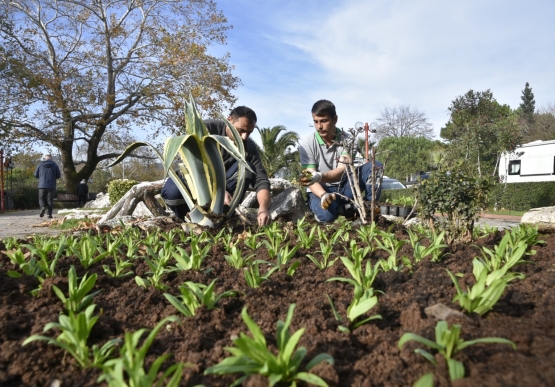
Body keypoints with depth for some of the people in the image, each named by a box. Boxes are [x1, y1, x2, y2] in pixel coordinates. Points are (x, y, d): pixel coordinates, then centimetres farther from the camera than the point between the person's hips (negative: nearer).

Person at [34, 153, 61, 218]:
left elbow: (36, 175, 8)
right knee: (50, 200, 4)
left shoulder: (40, 164, 3)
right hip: (51, 186, 0)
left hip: (42, 185, 0)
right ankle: (49, 214, -1)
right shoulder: (54, 165, 2)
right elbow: (58, 176, 3)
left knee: (41, 198, 10)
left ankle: (43, 207, -19)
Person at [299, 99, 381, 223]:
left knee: (375, 166, -19)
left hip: (343, 187, 2)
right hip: (321, 190, -2)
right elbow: (311, 180, -16)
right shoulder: (307, 145, -13)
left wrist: (319, 176, -45)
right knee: (326, 215, -37)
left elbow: (342, 171, -24)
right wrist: (324, 195, -39)